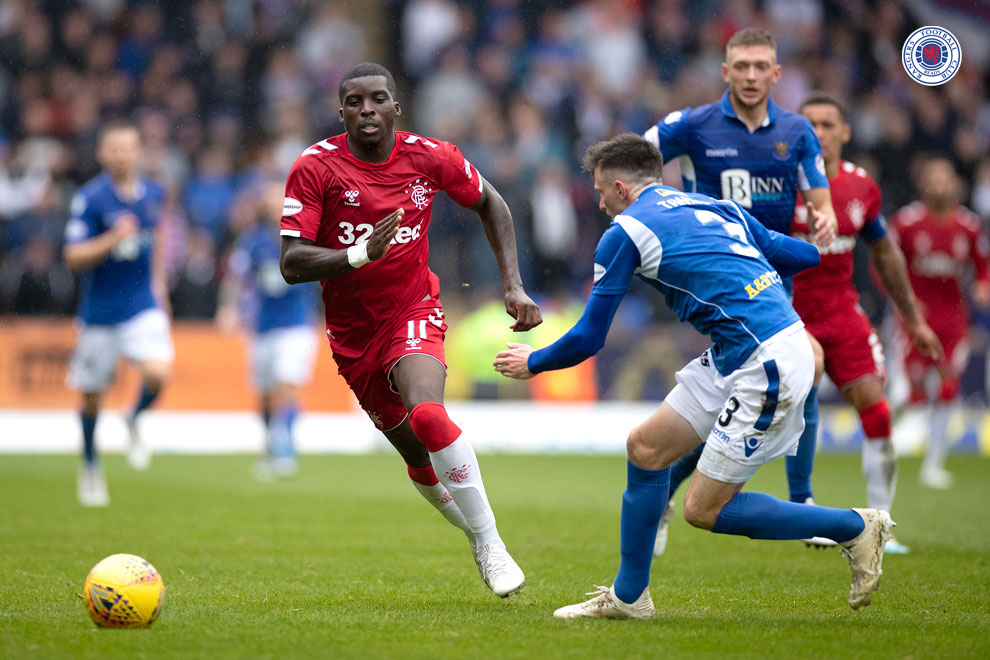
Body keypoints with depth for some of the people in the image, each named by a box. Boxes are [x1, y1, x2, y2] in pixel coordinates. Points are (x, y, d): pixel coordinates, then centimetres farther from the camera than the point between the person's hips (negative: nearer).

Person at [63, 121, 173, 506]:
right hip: (99, 311, -2)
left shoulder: (153, 194, 2)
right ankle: (90, 465, 32)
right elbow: (73, 257, -16)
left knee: (158, 373, -21)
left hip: (143, 306, 2)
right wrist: (113, 239, -29)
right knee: (92, 395, 8)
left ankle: (134, 422, 12)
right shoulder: (89, 199, -13)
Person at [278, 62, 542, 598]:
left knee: (427, 415, -30)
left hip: (413, 310, -1)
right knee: (420, 459, 8)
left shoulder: (431, 157, -8)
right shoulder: (315, 168, -13)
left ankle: (490, 541, -19)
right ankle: (478, 536, 35)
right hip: (352, 331, 1)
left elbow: (489, 205, 11)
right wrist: (360, 253, -34)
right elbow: (291, 263, -17)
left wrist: (513, 286, 3)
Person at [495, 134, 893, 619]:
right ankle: (628, 597, 21)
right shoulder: (714, 206, 18)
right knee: (646, 447, 12)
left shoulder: (625, 231, -2)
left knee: (704, 509, -2)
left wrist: (533, 362, 20)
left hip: (768, 366, -9)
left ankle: (857, 528, 6)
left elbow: (587, 340, 2)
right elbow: (804, 256, 20)